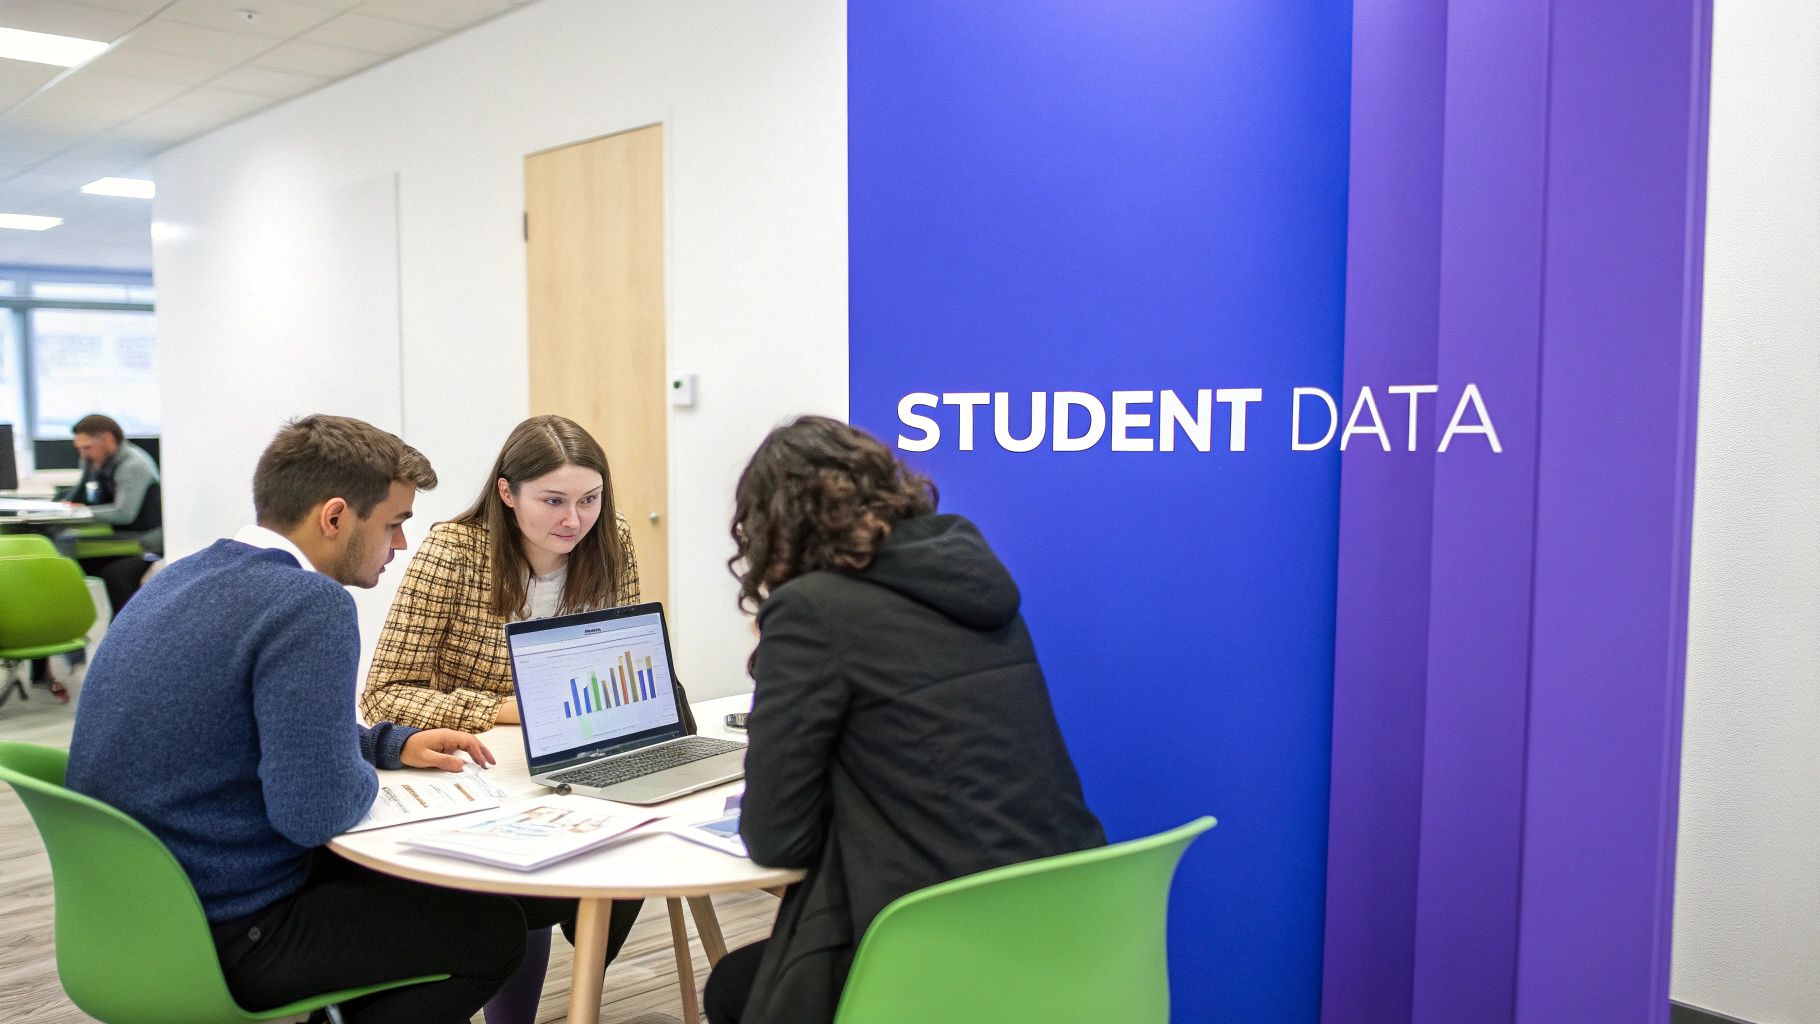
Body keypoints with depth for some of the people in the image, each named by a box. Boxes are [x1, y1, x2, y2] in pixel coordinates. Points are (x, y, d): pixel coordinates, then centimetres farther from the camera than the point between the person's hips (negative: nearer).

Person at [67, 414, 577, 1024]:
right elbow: (315, 813, -27)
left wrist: (393, 743, 12)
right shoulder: (308, 606, -24)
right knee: (495, 925, 4)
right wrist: (369, 775, -5)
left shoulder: (184, 577, 6)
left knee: (396, 872, 27)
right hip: (220, 940, -9)